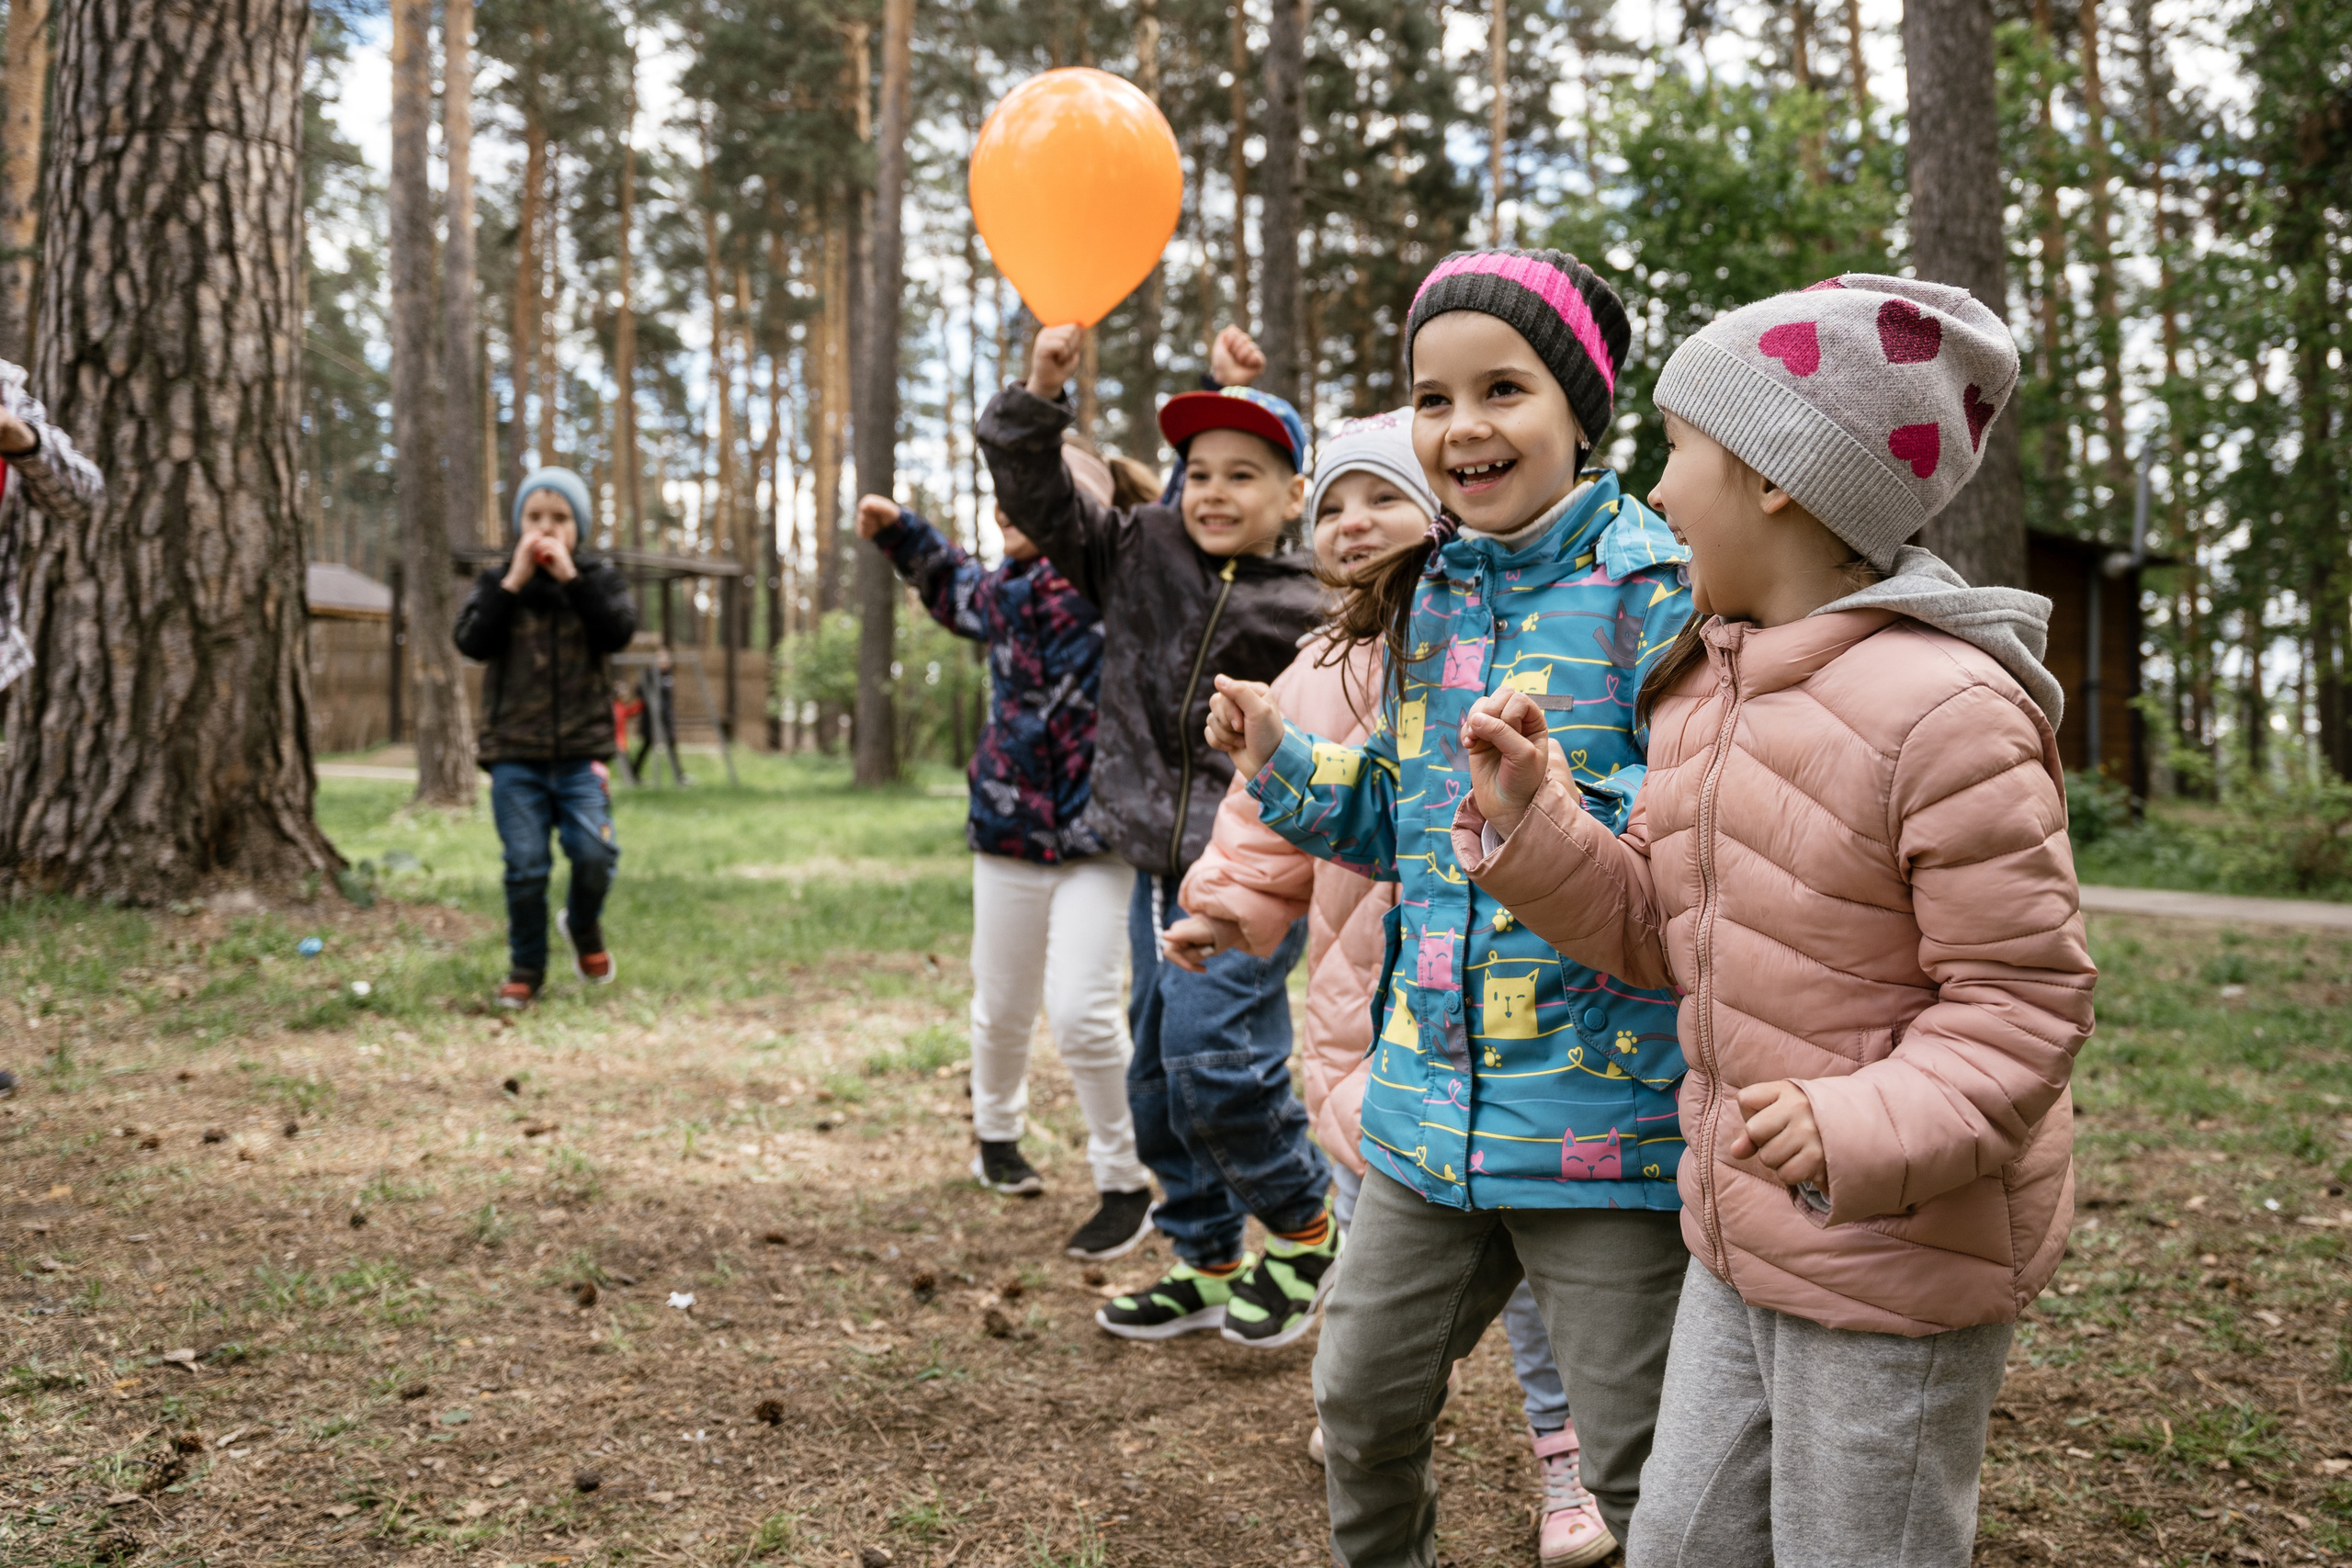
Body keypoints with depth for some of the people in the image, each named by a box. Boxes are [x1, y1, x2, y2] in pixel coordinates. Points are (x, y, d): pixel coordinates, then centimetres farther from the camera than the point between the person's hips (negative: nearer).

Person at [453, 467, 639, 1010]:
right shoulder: (496, 581, 9)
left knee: (595, 852, -13)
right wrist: (513, 582, -13)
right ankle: (525, 969, 16)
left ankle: (583, 926, 18)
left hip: (583, 747, 0)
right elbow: (471, 641, -8)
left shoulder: (599, 577, 8)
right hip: (514, 751, 0)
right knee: (525, 865, -1)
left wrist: (570, 577, -15)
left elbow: (619, 632, -11)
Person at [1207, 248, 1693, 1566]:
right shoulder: (1431, 596, 9)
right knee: (1364, 1404, 20)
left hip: (1604, 1106, -6)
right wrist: (1283, 761, 5)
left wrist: (1571, 808, -32)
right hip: (1431, 1096, 7)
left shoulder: (1651, 581, -12)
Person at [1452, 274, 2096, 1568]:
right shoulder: (1703, 691, 5)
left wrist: (1868, 1125, -32)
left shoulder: (1942, 709, -21)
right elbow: (1653, 928, 9)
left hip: (1901, 1256, -7)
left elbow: (2024, 996, -18)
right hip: (1739, 1230, 8)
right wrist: (1531, 817, -6)